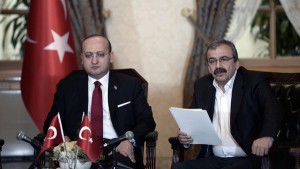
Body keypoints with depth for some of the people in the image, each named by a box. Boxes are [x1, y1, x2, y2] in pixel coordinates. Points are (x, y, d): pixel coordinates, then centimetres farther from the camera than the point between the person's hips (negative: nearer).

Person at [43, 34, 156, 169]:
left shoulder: (130, 84, 13)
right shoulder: (67, 86, 16)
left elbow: (147, 121, 8)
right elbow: (51, 122, 14)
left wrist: (130, 140, -14)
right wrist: (62, 138, -11)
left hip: (117, 150, -1)